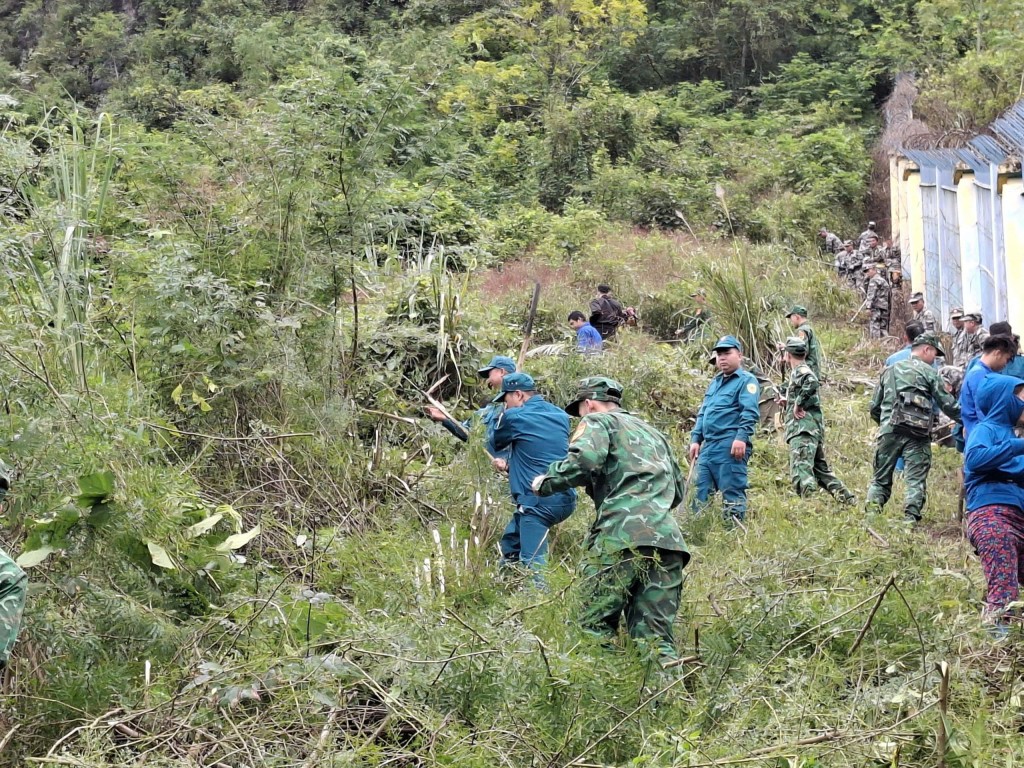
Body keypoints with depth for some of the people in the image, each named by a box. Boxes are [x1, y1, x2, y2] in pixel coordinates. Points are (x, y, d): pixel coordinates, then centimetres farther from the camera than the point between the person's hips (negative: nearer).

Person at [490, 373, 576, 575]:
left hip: (538, 502, -9)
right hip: (564, 497, 9)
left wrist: (504, 414, 29)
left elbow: (496, 442, 12)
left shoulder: (514, 417, -7)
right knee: (509, 543, 23)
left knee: (532, 562, -12)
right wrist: (510, 465, 19)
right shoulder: (560, 415, 13)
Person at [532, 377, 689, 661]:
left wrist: (546, 481, 4)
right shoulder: (653, 433, 34)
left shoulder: (597, 421, 11)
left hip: (621, 534, -7)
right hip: (669, 539, 7)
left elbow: (584, 460, -10)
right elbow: (679, 488, 34)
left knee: (596, 626, -4)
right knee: (656, 636, 3)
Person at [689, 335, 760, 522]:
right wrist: (696, 439, 18)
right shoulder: (714, 382, 25)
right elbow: (702, 413, 28)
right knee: (701, 493, 8)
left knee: (732, 493, -8)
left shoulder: (746, 380, -1)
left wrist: (742, 437, -25)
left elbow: (750, 412, -13)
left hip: (731, 446, -8)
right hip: (708, 446, 9)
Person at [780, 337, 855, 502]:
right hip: (815, 429, 10)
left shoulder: (800, 371, -6)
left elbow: (812, 382, -30)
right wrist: (790, 402, 37)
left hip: (803, 429, -10)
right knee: (821, 468, 20)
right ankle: (847, 499, 20)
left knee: (801, 471, -20)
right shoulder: (803, 370, 22)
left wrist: (798, 403, -21)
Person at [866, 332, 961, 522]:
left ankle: (871, 513, -7)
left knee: (881, 479, 9)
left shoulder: (889, 371, 19)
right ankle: (911, 517, -13)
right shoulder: (928, 372, 4)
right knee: (916, 480, -2)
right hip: (917, 435, -4)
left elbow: (874, 407, 19)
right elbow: (948, 405, 3)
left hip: (889, 430, 4)